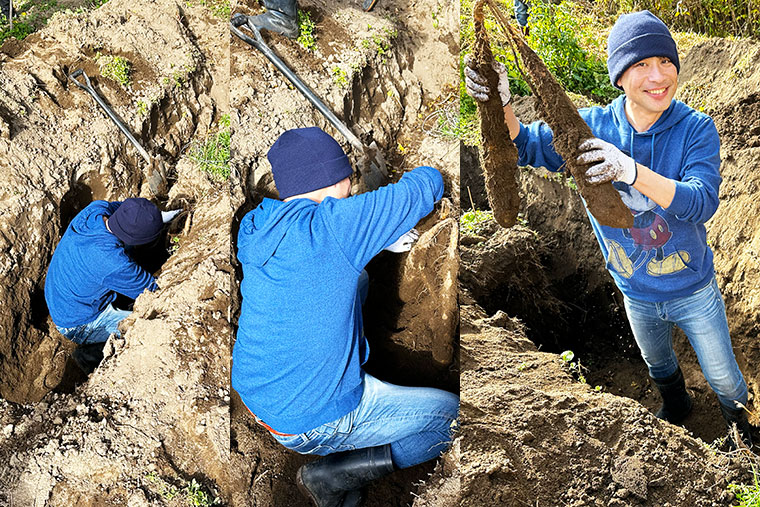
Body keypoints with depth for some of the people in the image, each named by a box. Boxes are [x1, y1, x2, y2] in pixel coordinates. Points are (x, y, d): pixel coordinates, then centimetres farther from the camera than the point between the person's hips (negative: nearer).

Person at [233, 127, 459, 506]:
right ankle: (332, 475, 0)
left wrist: (381, 239, 9)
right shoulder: (332, 224, -25)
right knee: (455, 415, 7)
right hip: (311, 423, -8)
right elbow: (424, 186, -13)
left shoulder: (256, 225, -4)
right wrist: (431, 177, 10)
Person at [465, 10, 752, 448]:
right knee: (660, 367, 30)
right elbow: (526, 147, -12)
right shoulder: (592, 126, -17)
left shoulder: (696, 129, -24)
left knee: (724, 379, 17)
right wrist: (501, 104, -35)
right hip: (637, 295, 3)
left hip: (694, 292, -3)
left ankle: (743, 425, 51)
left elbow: (702, 202, -36)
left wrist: (633, 172, -54)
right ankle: (676, 409, 63)